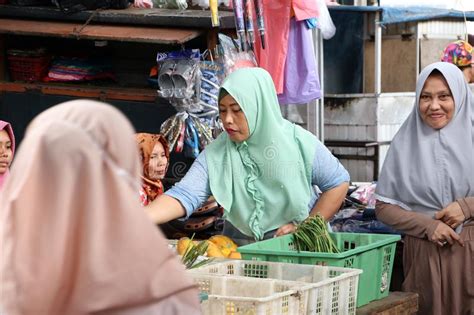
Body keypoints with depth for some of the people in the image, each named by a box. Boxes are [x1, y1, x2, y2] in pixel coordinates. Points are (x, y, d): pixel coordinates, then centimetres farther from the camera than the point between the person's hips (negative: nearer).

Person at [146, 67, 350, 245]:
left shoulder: (297, 142, -7)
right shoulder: (216, 154, -4)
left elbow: (338, 183, 1)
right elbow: (183, 196, -13)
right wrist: (140, 218, -30)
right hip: (240, 248, 3)